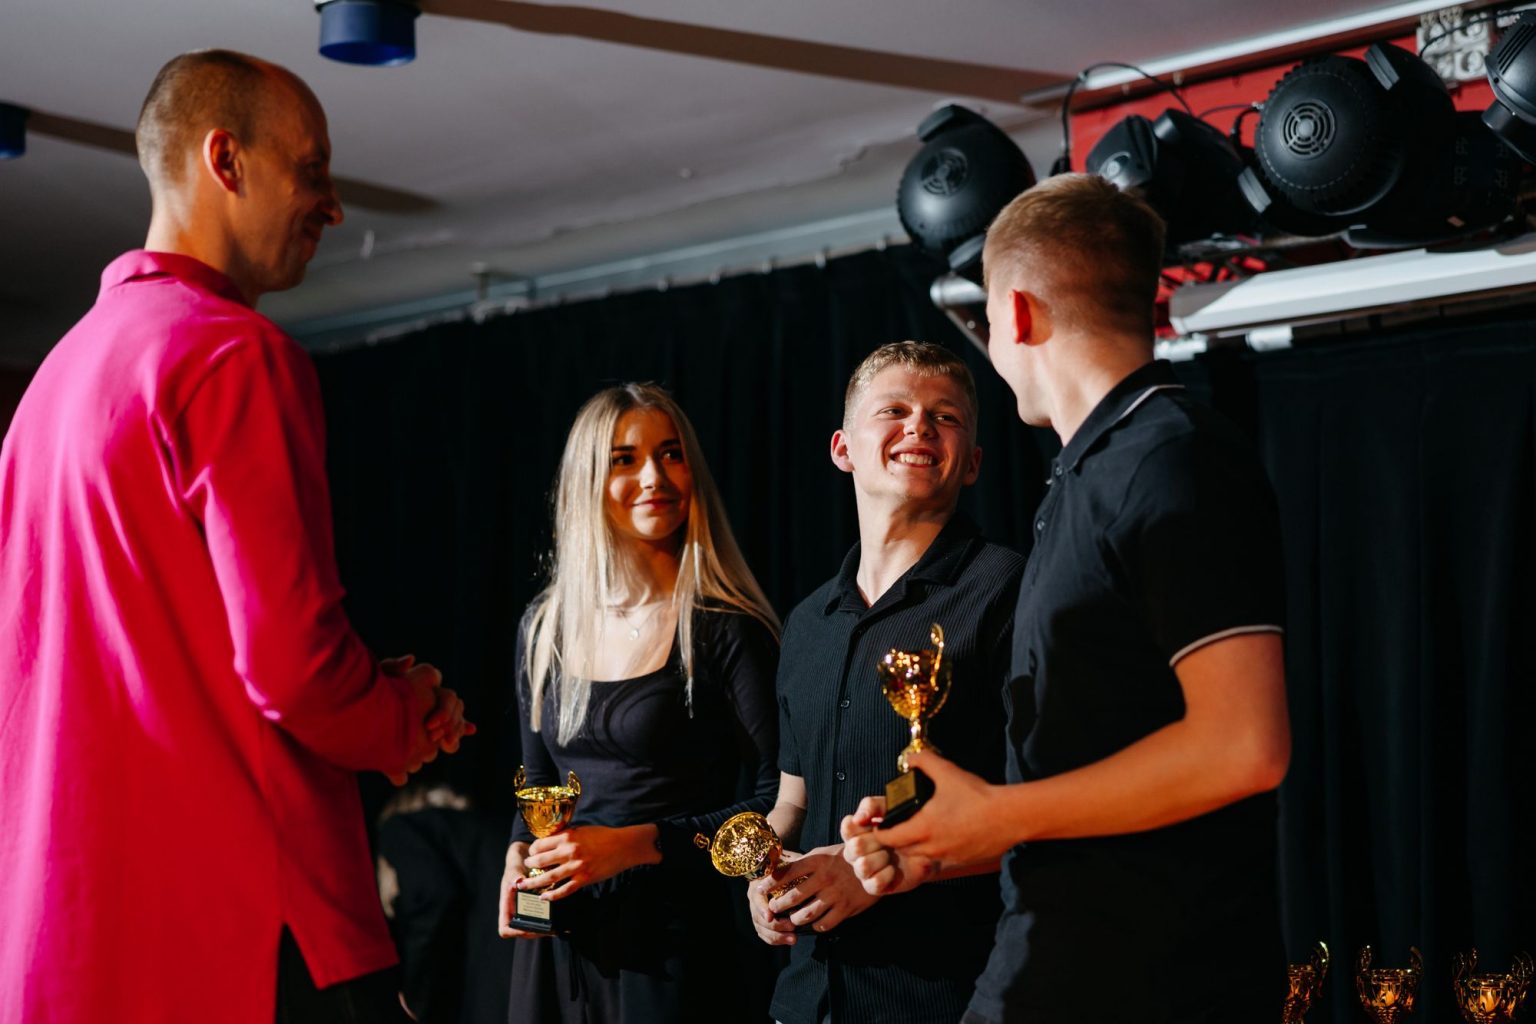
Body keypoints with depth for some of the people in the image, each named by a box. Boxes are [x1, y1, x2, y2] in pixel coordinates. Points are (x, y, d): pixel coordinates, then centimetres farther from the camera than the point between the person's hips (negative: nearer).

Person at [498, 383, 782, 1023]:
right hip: (561, 941, 5)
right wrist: (519, 853, -2)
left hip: (678, 940, -5)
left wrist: (636, 844, -19)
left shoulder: (726, 630, -10)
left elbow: (777, 803, -13)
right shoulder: (544, 628, 7)